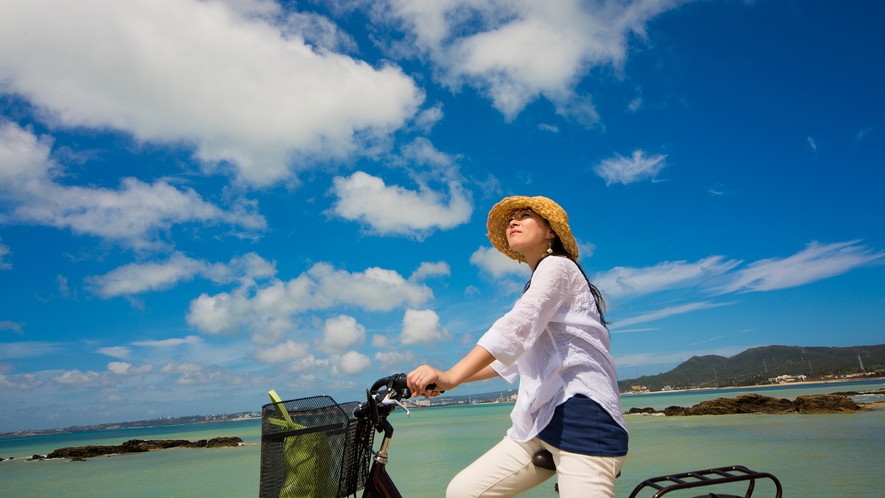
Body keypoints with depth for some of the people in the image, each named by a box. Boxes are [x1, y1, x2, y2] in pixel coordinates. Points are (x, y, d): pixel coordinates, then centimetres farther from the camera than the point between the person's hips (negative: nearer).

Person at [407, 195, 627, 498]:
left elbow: (516, 327, -21)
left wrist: (451, 376, -30)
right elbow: (513, 359, 22)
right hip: (542, 420, 9)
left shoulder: (557, 266, -2)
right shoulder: (536, 289, 27)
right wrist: (447, 379, 15)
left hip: (582, 413, -8)